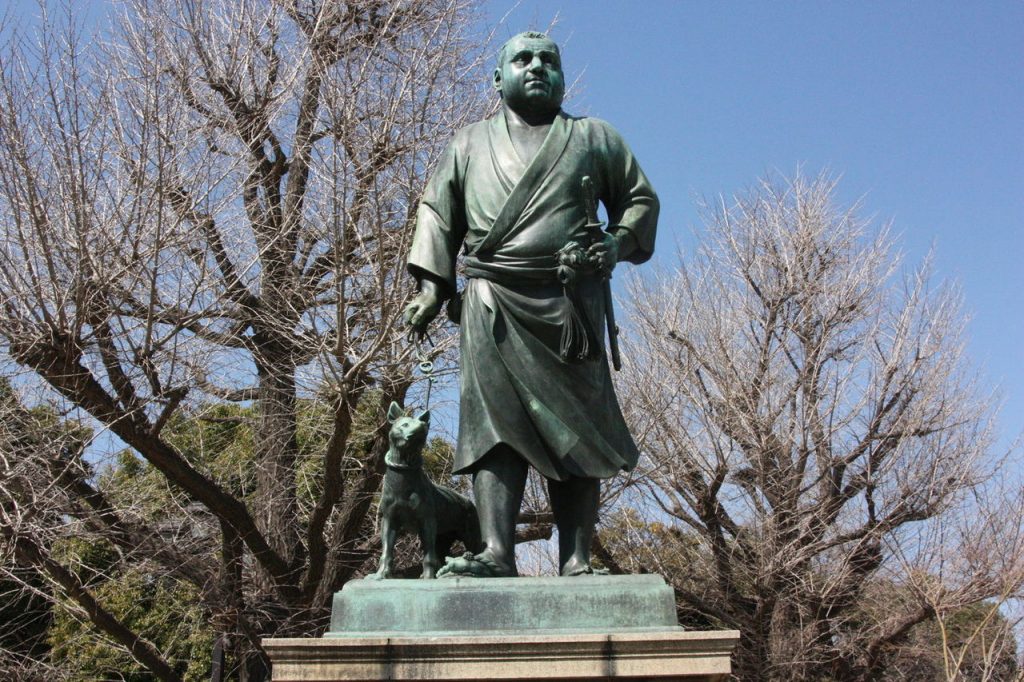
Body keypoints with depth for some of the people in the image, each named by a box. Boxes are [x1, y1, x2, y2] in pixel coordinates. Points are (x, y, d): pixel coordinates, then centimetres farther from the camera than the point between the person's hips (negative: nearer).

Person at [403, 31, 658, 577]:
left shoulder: (593, 138, 20)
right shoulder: (470, 144, 23)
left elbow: (640, 198, 20)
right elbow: (437, 212, 20)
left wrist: (619, 242, -1)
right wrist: (431, 284, 7)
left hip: (569, 305, 0)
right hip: (492, 306, 1)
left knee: (575, 430, -6)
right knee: (495, 425, -13)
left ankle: (576, 562, -6)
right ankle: (497, 552, -18)